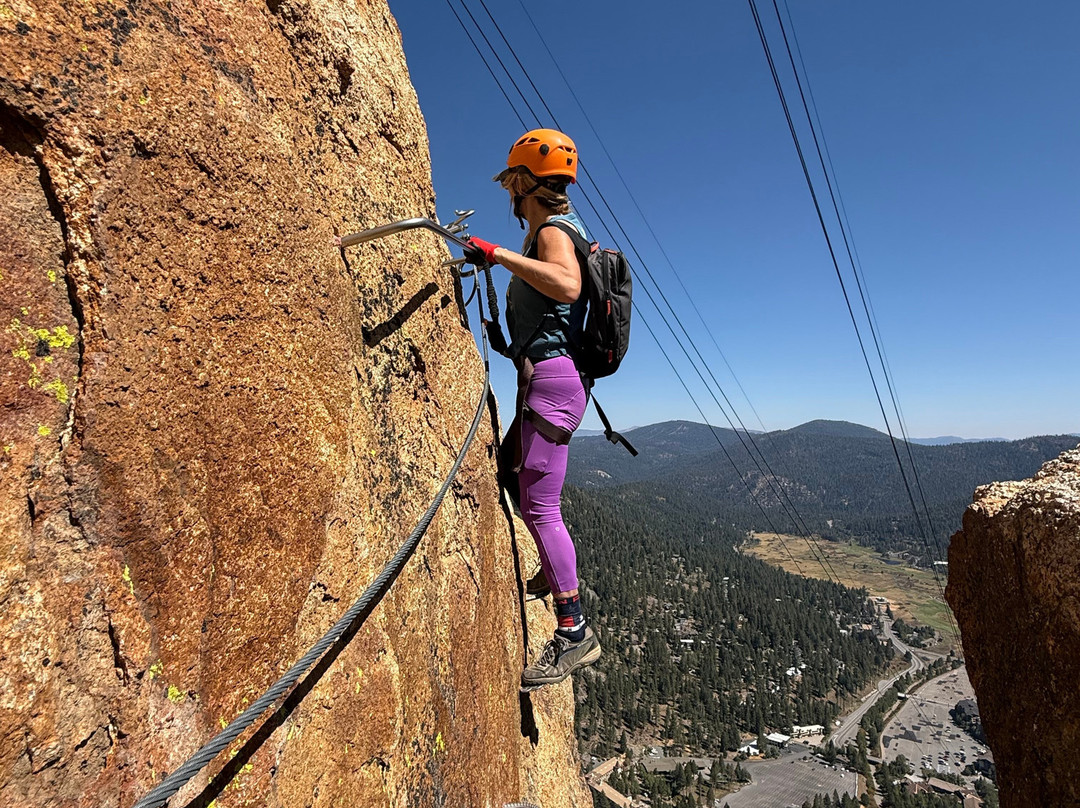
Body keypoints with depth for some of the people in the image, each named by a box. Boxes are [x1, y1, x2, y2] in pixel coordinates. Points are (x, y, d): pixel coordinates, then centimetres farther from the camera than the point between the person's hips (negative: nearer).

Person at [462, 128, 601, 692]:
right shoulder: (562, 228, 22)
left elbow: (568, 285, -33)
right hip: (548, 378, 11)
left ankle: (574, 633, -3)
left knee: (539, 504, -11)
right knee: (510, 473, 22)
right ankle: (555, 569, 36)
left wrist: (498, 254, -28)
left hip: (551, 375, -11)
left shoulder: (552, 231, -10)